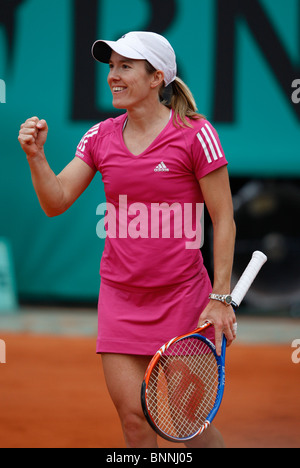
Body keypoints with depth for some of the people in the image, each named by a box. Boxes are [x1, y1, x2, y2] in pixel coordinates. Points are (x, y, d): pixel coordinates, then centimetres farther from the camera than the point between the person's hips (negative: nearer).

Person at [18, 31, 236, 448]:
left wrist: (221, 297, -11)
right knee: (134, 418, -2)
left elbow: (223, 219, -7)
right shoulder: (100, 137, 5)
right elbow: (56, 202, 5)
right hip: (120, 298, 4)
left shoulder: (195, 134, -9)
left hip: (182, 296, -4)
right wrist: (36, 155, -13)